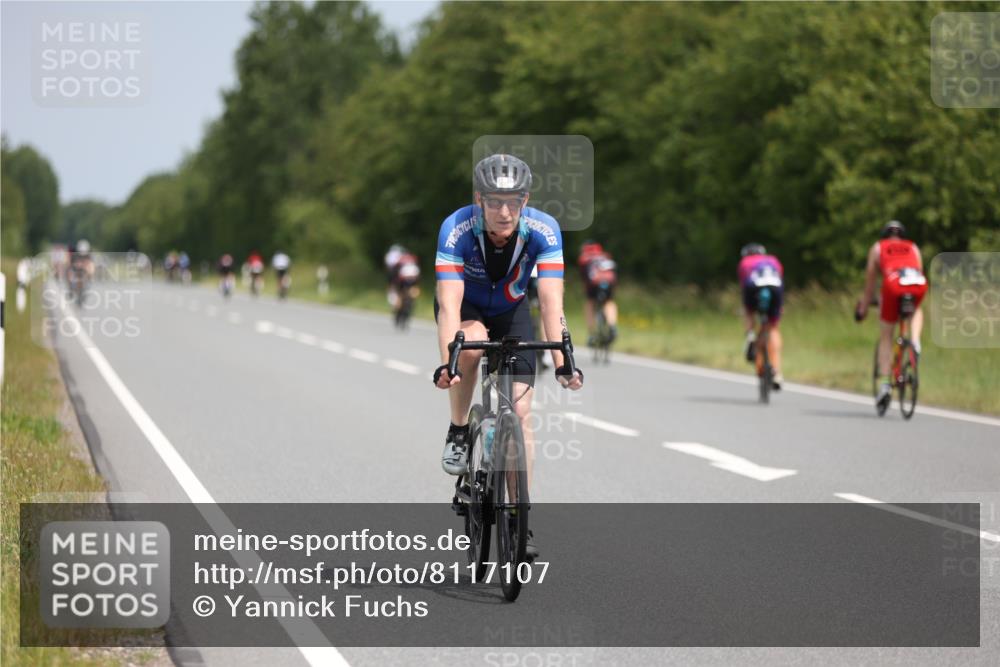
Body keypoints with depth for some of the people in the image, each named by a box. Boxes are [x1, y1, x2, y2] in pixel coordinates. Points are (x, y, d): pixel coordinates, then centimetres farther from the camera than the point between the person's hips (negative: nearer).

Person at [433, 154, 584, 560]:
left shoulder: (543, 230, -30)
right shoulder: (457, 229, -34)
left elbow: (551, 301, -36)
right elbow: (449, 301, -42)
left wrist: (562, 362, -47)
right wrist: (446, 364, -54)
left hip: (510, 310, 1)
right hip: (466, 307, -1)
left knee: (520, 410, -11)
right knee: (472, 342, -37)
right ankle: (458, 432, -11)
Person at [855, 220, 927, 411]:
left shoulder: (877, 248, 30)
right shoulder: (913, 248, 35)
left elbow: (870, 283, 30)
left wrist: (863, 308, 39)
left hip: (894, 284, -2)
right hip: (918, 283, 2)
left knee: (885, 337, 12)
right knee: (916, 311, 37)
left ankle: (886, 384, 1)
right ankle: (915, 342, 9)